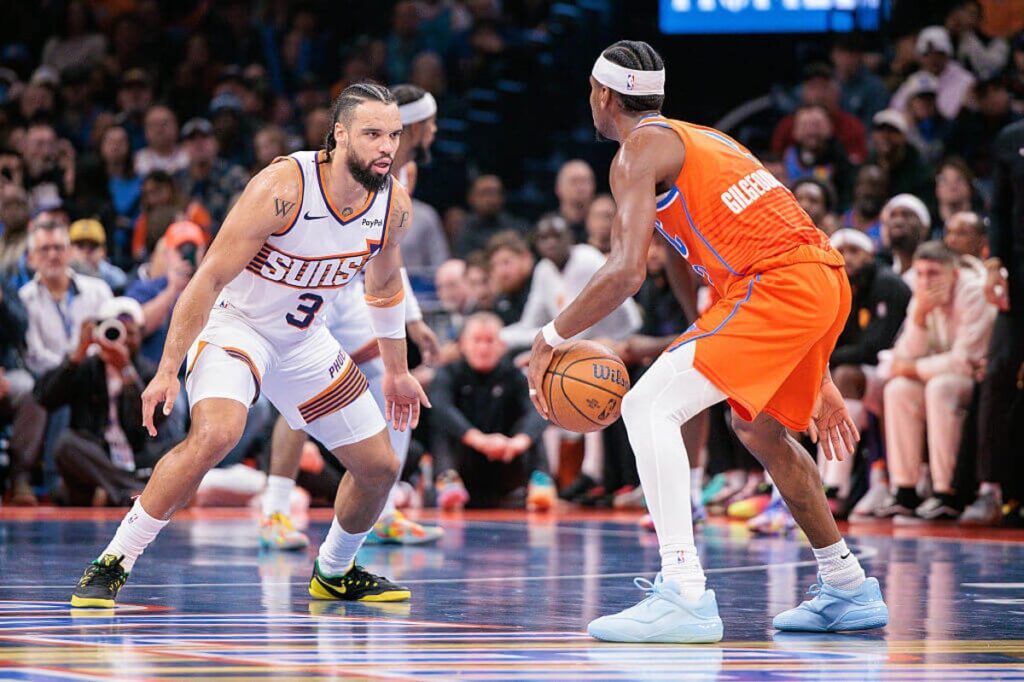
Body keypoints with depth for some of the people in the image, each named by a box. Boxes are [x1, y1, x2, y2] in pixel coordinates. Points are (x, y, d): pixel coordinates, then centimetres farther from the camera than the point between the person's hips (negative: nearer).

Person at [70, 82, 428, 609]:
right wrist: (167, 371, -25)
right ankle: (112, 564, -24)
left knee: (380, 467, 6)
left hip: (305, 338, 7)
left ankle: (334, 574, 34)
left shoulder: (393, 204, -9)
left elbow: (384, 282, 12)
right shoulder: (283, 188, -28)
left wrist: (397, 370, 18)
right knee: (216, 434, -34)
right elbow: (210, 277, -24)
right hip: (235, 324, -6)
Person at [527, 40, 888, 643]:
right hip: (829, 281, 9)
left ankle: (685, 595, -23)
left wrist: (551, 339, 0)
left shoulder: (640, 149, 1)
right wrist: (817, 378, 32)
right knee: (760, 427, 30)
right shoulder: (704, 140, 28)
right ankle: (850, 592, 38)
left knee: (648, 405, -12)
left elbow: (627, 271, -12)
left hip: (778, 287, -9)